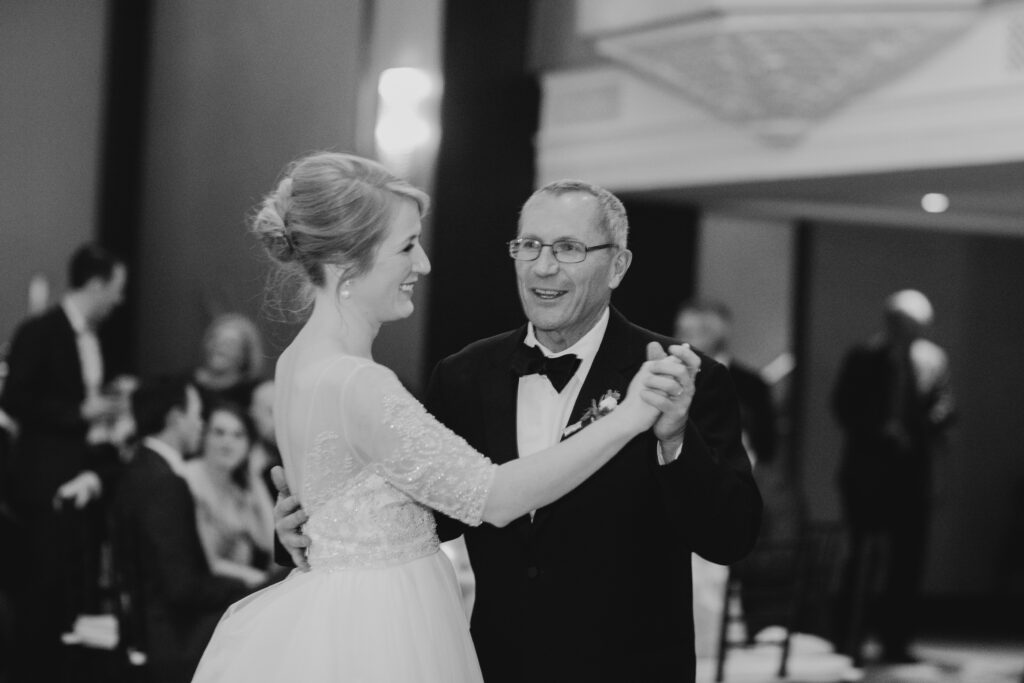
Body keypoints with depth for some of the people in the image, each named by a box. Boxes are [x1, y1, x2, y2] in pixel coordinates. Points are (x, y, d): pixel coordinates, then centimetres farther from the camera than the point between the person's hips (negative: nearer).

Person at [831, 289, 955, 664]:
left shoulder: (932, 358, 8)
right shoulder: (864, 357, -2)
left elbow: (943, 406, 8)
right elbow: (844, 406, -4)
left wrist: (937, 419, -14)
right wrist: (879, 430, -16)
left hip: (912, 467, 4)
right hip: (868, 467, -4)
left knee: (909, 555, 4)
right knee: (865, 551, -9)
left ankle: (895, 640, 13)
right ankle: (849, 636, -1)